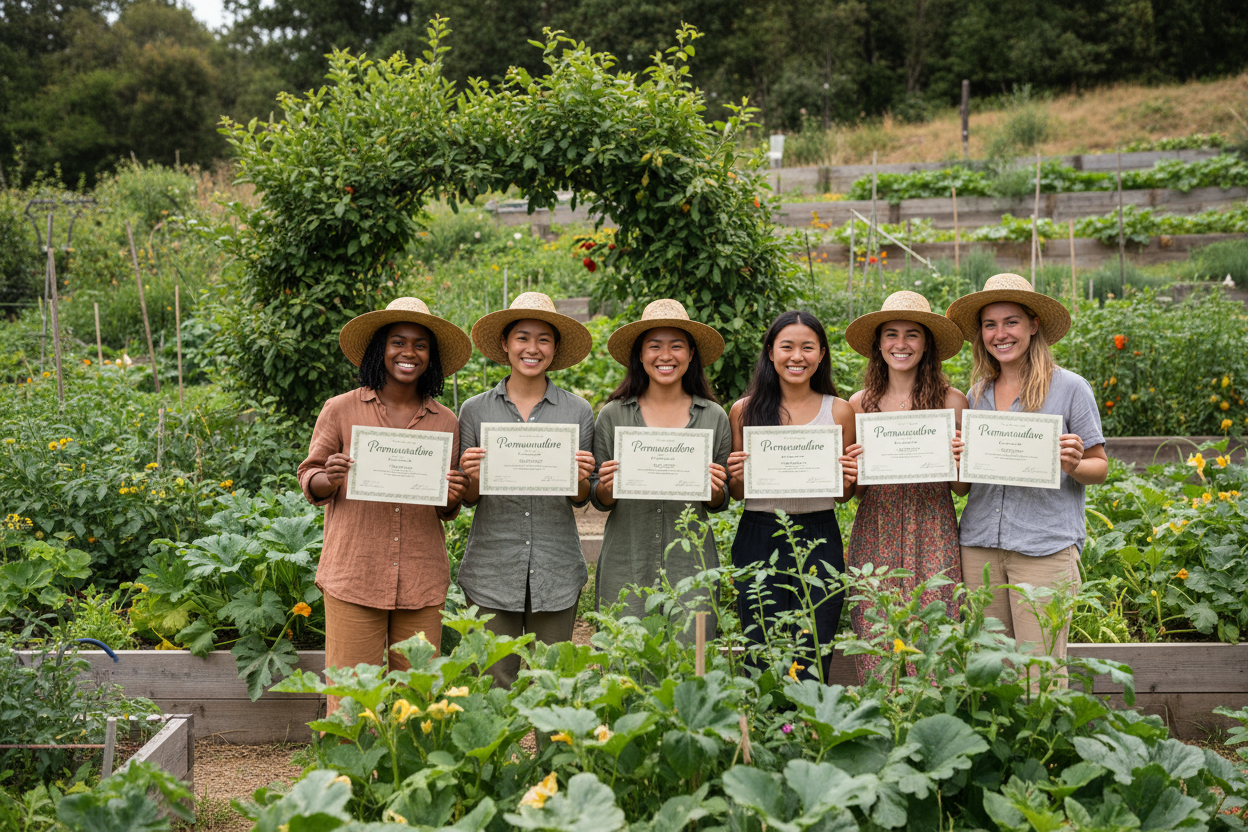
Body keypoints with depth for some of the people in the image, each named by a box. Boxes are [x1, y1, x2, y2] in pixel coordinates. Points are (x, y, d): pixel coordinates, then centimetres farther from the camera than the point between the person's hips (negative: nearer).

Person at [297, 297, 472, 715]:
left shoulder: (445, 422, 9)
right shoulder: (341, 410, 1)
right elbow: (308, 478, 8)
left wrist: (452, 499, -6)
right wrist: (330, 479, -14)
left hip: (421, 583, 2)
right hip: (354, 575, -2)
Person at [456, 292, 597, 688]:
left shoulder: (577, 411, 4)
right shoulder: (475, 410, 4)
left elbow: (581, 500, 10)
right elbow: (468, 498, 8)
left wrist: (580, 480, -12)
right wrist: (473, 478, -13)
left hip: (556, 568, 0)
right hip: (493, 565, 0)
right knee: (495, 684, 2)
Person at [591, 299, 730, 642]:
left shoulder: (714, 417, 5)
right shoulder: (613, 415, 3)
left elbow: (720, 503, 11)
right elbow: (598, 500, 8)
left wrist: (715, 491, -10)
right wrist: (607, 488, -13)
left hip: (690, 566, 1)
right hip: (625, 566, 0)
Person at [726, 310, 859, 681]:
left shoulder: (839, 411, 6)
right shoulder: (745, 410, 5)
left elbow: (843, 496, 14)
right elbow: (735, 493, 11)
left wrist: (848, 481, -8)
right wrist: (738, 477, -11)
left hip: (819, 541, 0)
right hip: (759, 541, 0)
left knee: (813, 660, 0)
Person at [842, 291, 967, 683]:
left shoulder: (951, 401, 3)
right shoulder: (860, 403, 8)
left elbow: (961, 489, 9)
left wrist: (962, 460, -10)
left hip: (931, 536, -1)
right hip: (875, 536, 2)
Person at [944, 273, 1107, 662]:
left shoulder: (1070, 388, 0)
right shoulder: (977, 394, 12)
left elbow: (1100, 468, 4)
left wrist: (1074, 465, -17)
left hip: (1046, 545, -4)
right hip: (980, 543, 4)